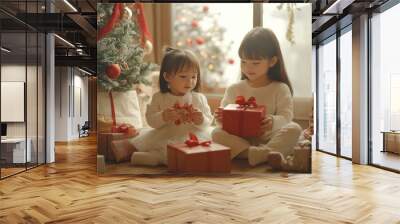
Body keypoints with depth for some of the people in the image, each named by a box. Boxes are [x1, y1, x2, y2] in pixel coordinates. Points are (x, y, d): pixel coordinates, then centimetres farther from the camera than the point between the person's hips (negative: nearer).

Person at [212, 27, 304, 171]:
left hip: (269, 139, -1)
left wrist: (273, 122, -29)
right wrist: (221, 119, -13)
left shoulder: (280, 89, 6)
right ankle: (265, 154, -42)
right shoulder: (233, 89, 13)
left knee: (294, 129, -26)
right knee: (216, 133, -26)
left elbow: (286, 117, -6)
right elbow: (225, 118, 12)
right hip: (240, 140, 2)